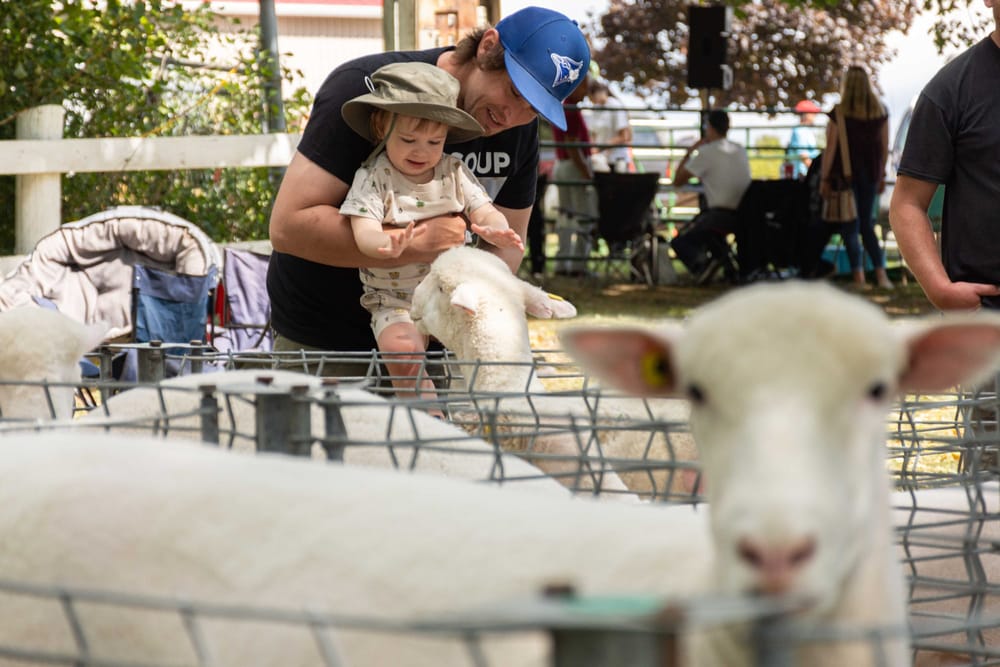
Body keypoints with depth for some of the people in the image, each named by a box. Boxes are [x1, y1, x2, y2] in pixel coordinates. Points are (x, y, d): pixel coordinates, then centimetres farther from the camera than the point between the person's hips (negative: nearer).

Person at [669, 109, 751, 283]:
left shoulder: (706, 153, -8)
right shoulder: (741, 150, 13)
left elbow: (678, 181, -3)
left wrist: (689, 152, 7)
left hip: (719, 215, -7)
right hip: (745, 218, 7)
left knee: (679, 242, 11)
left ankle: (701, 262, -22)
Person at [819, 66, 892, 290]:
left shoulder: (838, 113, -11)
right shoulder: (880, 112, 1)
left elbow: (831, 148, -11)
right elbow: (885, 147, 6)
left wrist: (824, 179, -5)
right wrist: (882, 176, 15)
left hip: (846, 175, -4)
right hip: (870, 175, 4)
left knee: (850, 227, 1)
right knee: (867, 225, 14)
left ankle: (859, 277, -5)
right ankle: (881, 273, 4)